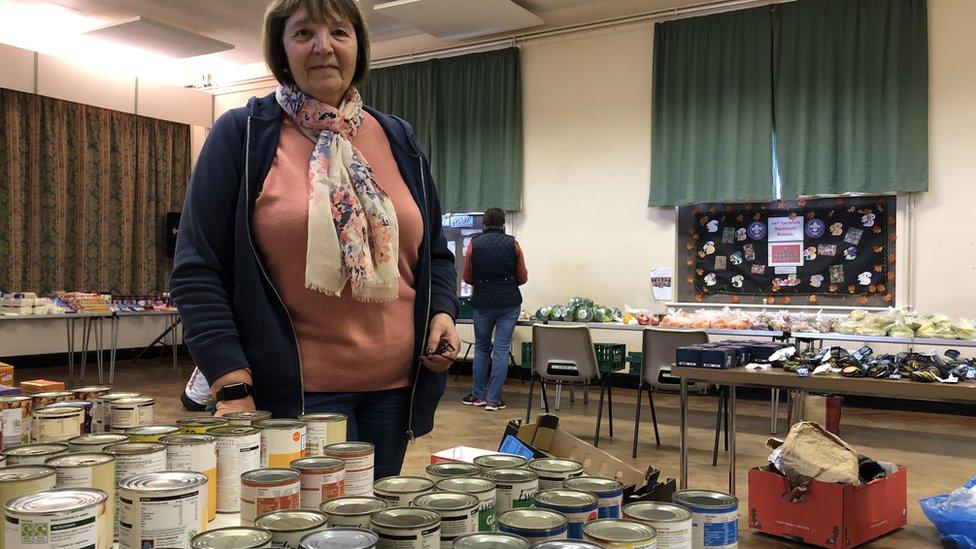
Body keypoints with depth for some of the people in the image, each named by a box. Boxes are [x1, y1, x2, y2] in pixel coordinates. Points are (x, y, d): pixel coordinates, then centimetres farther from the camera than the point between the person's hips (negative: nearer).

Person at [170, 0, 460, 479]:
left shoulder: (398, 140, 12)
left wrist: (443, 312, -1)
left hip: (394, 387, 5)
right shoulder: (241, 135, -1)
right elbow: (197, 270, -5)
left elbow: (434, 254, 19)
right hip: (292, 393, -4)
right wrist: (233, 386, -13)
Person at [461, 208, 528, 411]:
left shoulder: (474, 244, 0)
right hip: (509, 303, 0)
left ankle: (478, 395, 19)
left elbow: (467, 278, 5)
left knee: (481, 349, 14)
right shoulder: (512, 244, 0)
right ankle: (493, 399, 5)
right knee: (501, 350, 3)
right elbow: (523, 278, 4)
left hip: (482, 303, 1)